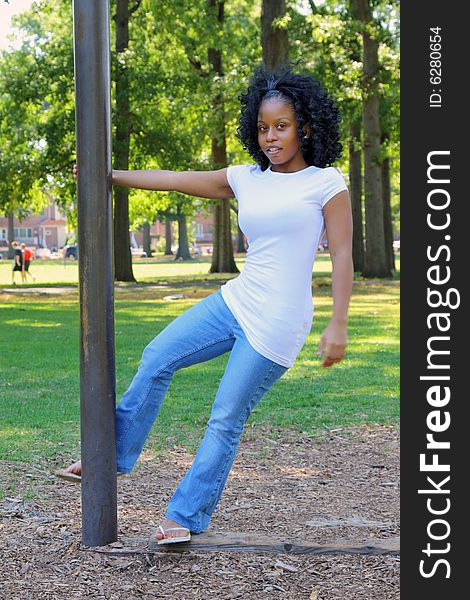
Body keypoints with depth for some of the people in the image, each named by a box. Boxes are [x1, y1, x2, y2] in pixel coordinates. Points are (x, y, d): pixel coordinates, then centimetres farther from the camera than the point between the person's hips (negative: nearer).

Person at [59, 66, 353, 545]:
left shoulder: (325, 183, -7)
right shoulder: (246, 179, 8)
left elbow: (342, 256, -8)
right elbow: (177, 180, 13)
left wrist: (338, 326, -14)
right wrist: (111, 175, 16)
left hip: (276, 326, -6)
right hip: (235, 302, 6)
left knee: (225, 421, -1)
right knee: (157, 358, 5)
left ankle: (186, 515, 12)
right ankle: (114, 456, 21)